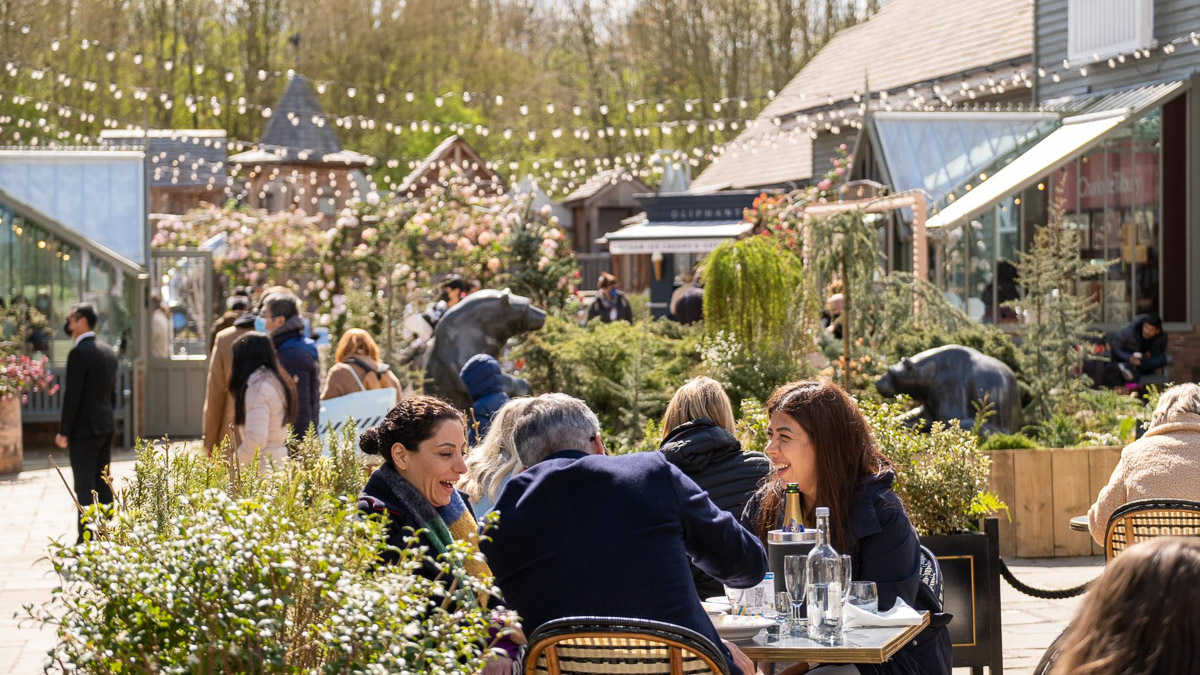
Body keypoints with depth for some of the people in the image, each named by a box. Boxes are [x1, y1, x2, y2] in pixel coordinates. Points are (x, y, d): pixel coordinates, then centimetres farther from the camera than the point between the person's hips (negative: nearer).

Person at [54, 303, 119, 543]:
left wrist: (63, 432, -12)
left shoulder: (79, 353, -16)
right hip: (106, 426, 8)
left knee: (85, 487, -5)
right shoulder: (108, 351, 10)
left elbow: (72, 395, -18)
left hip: (84, 429, -8)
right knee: (103, 485, 12)